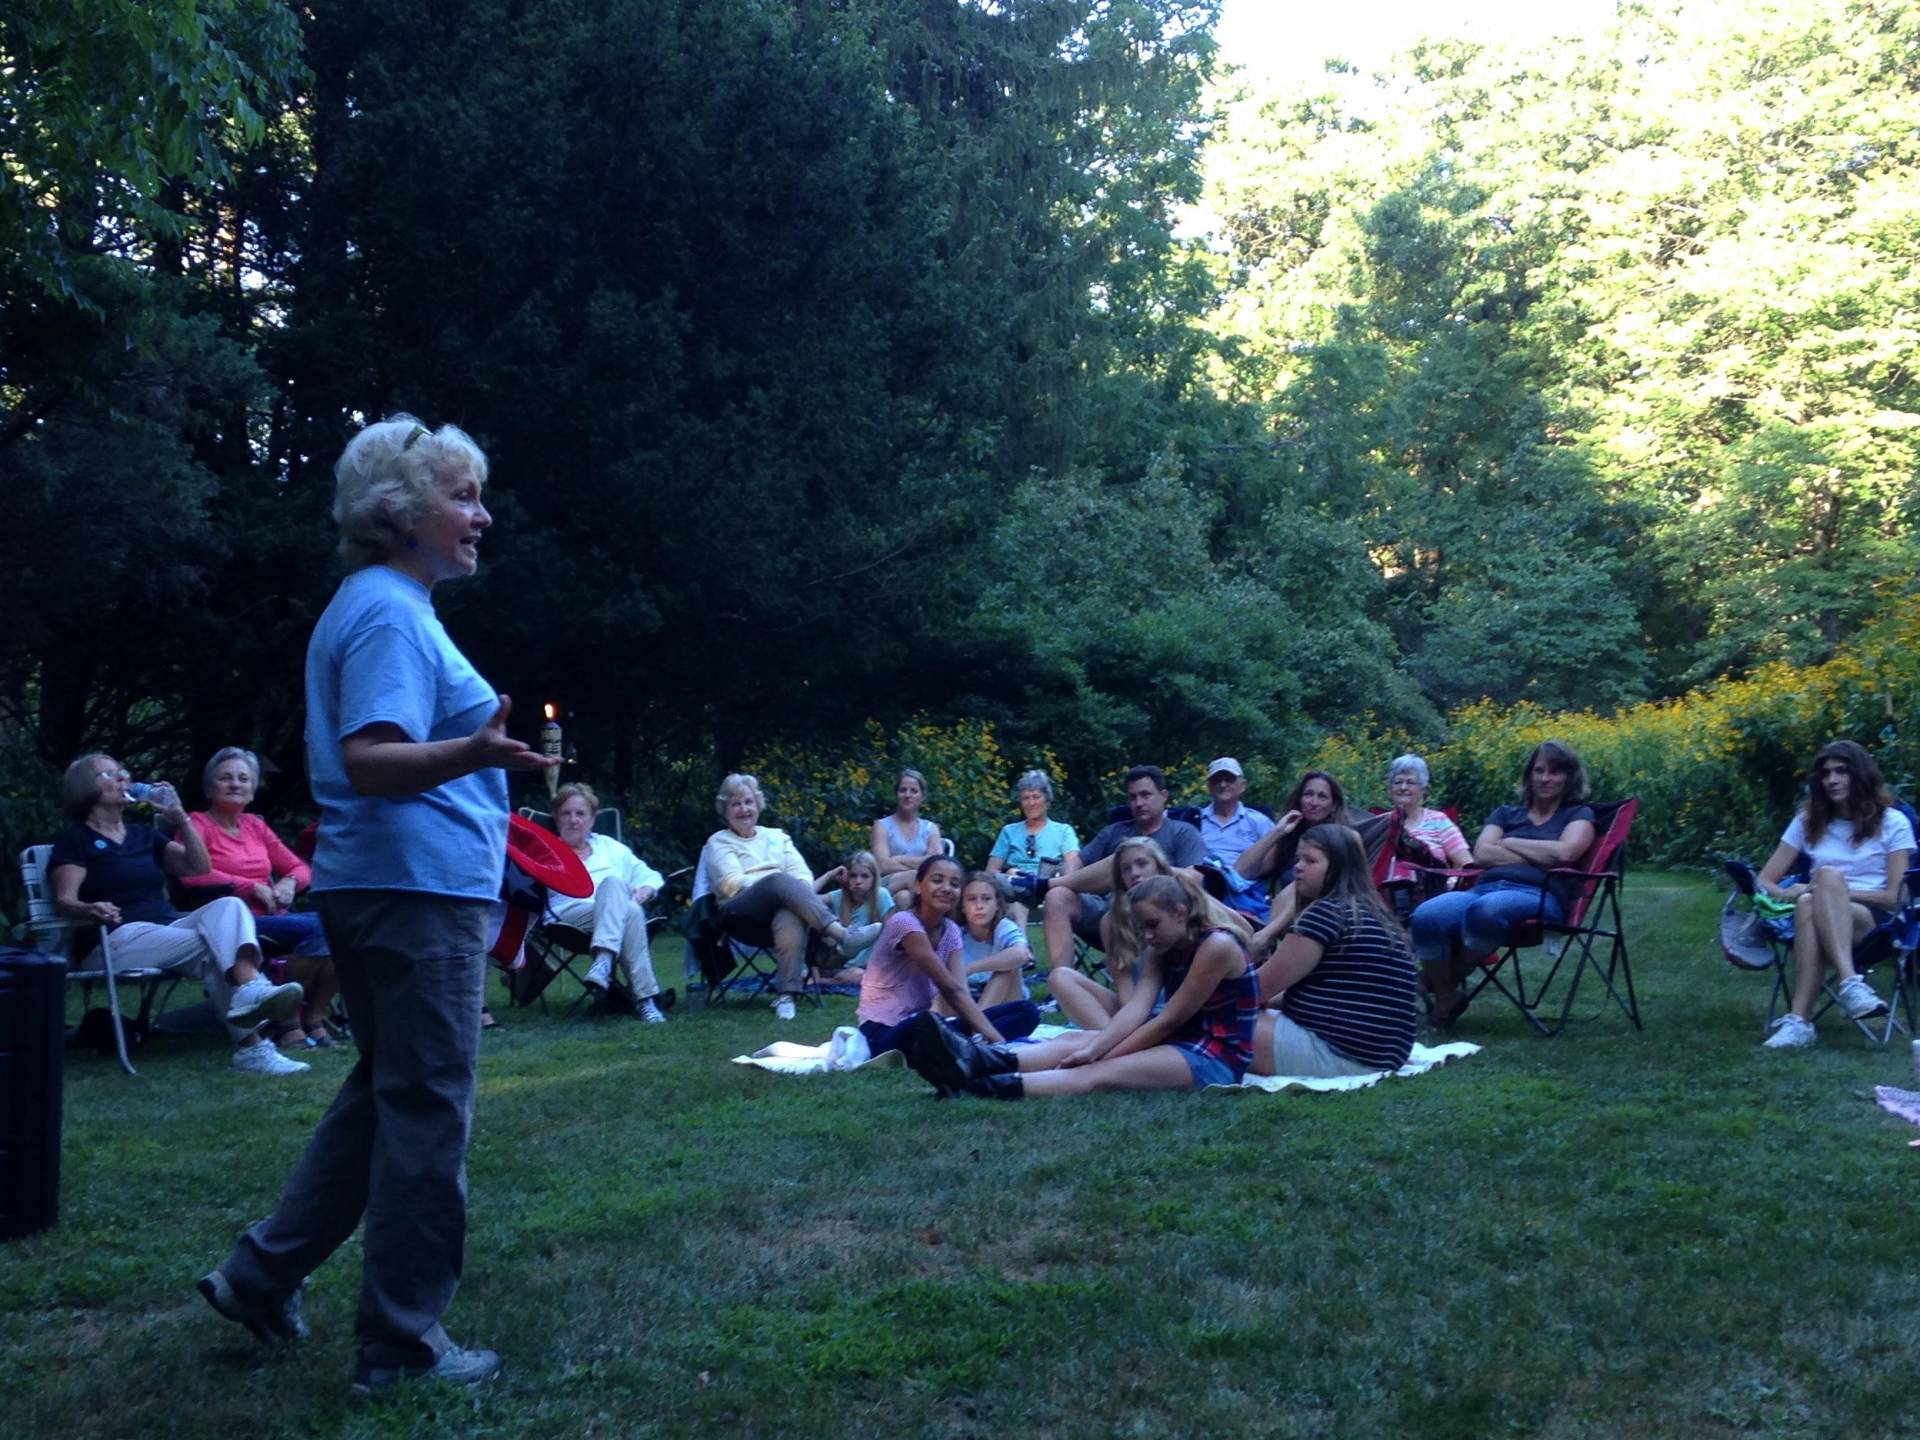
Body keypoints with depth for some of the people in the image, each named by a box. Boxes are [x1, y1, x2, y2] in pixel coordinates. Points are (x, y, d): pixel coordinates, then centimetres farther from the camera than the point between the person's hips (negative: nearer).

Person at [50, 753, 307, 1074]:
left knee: (228, 905, -26)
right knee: (212, 947, -28)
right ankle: (250, 1047, -44)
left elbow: (198, 867, 18)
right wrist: (90, 909, -30)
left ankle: (250, 988, -52)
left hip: (170, 925, 5)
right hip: (121, 937, -5)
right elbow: (65, 900, -7)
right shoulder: (76, 839, 8)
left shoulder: (143, 834, 26)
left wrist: (180, 818, 8)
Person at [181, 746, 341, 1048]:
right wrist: (254, 887, -13)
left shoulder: (256, 825, 21)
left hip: (274, 918, 6)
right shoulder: (198, 823, 4)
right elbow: (192, 874, -14)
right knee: (316, 928, -31)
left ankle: (314, 1016, -10)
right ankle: (288, 1021, -17)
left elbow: (300, 868, 22)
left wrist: (289, 882, -2)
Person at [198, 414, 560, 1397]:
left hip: (382, 884, 11)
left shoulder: (377, 606, 17)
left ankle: (262, 1275, 25)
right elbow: (371, 760, -26)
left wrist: (476, 755, 36)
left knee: (385, 1093, 20)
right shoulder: (390, 614, -15)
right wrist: (470, 753, -42)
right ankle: (402, 1343, 7)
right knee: (426, 1113, -2)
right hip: (419, 885, -11)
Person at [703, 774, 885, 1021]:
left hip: (783, 903, 3)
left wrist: (798, 891, -11)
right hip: (742, 912, -3)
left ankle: (786, 994, -46)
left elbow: (803, 874, 14)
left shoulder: (776, 836, 27)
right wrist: (784, 884, -12)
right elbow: (733, 884, -1)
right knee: (779, 880, -36)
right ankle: (841, 935, -50)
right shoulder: (719, 842, 16)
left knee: (791, 917, -38)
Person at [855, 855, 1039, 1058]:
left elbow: (962, 992, -7)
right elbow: (951, 990, -20)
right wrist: (997, 1040, -23)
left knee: (1026, 1011, -5)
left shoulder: (951, 930, 7)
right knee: (929, 1025, -47)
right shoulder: (904, 923, -16)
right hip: (884, 1032, -9)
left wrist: (997, 1039, -24)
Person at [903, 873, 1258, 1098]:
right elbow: (1137, 1008, -6)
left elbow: (1168, 1020, -19)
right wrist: (1094, 1048, -23)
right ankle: (975, 1060, -36)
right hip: (1178, 1045, 9)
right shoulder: (1160, 951, 10)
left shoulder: (1217, 945, -16)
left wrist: (1099, 1057, -17)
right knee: (1073, 1043, -12)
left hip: (1216, 1057, -8)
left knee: (1096, 1076, -27)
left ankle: (975, 1087, -45)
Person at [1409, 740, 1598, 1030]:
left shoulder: (1579, 815, 21)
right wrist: (1541, 856, 2)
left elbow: (1565, 852, -2)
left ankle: (1446, 983, -20)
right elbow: (1481, 854, 10)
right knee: (1426, 916, -33)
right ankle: (1445, 997, -18)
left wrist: (1509, 843, 8)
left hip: (1538, 894, -3)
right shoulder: (1505, 814, 30)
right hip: (1485, 887, 4)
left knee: (1486, 910, -42)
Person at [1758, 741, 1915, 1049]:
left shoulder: (1893, 823, 6)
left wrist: (1832, 889, -13)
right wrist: (1786, 893, -14)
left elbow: (1893, 896, -1)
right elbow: (1764, 881, 10)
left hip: (1875, 922, -2)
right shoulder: (1807, 821, 15)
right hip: (1819, 919, 2)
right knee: (1808, 905, -37)